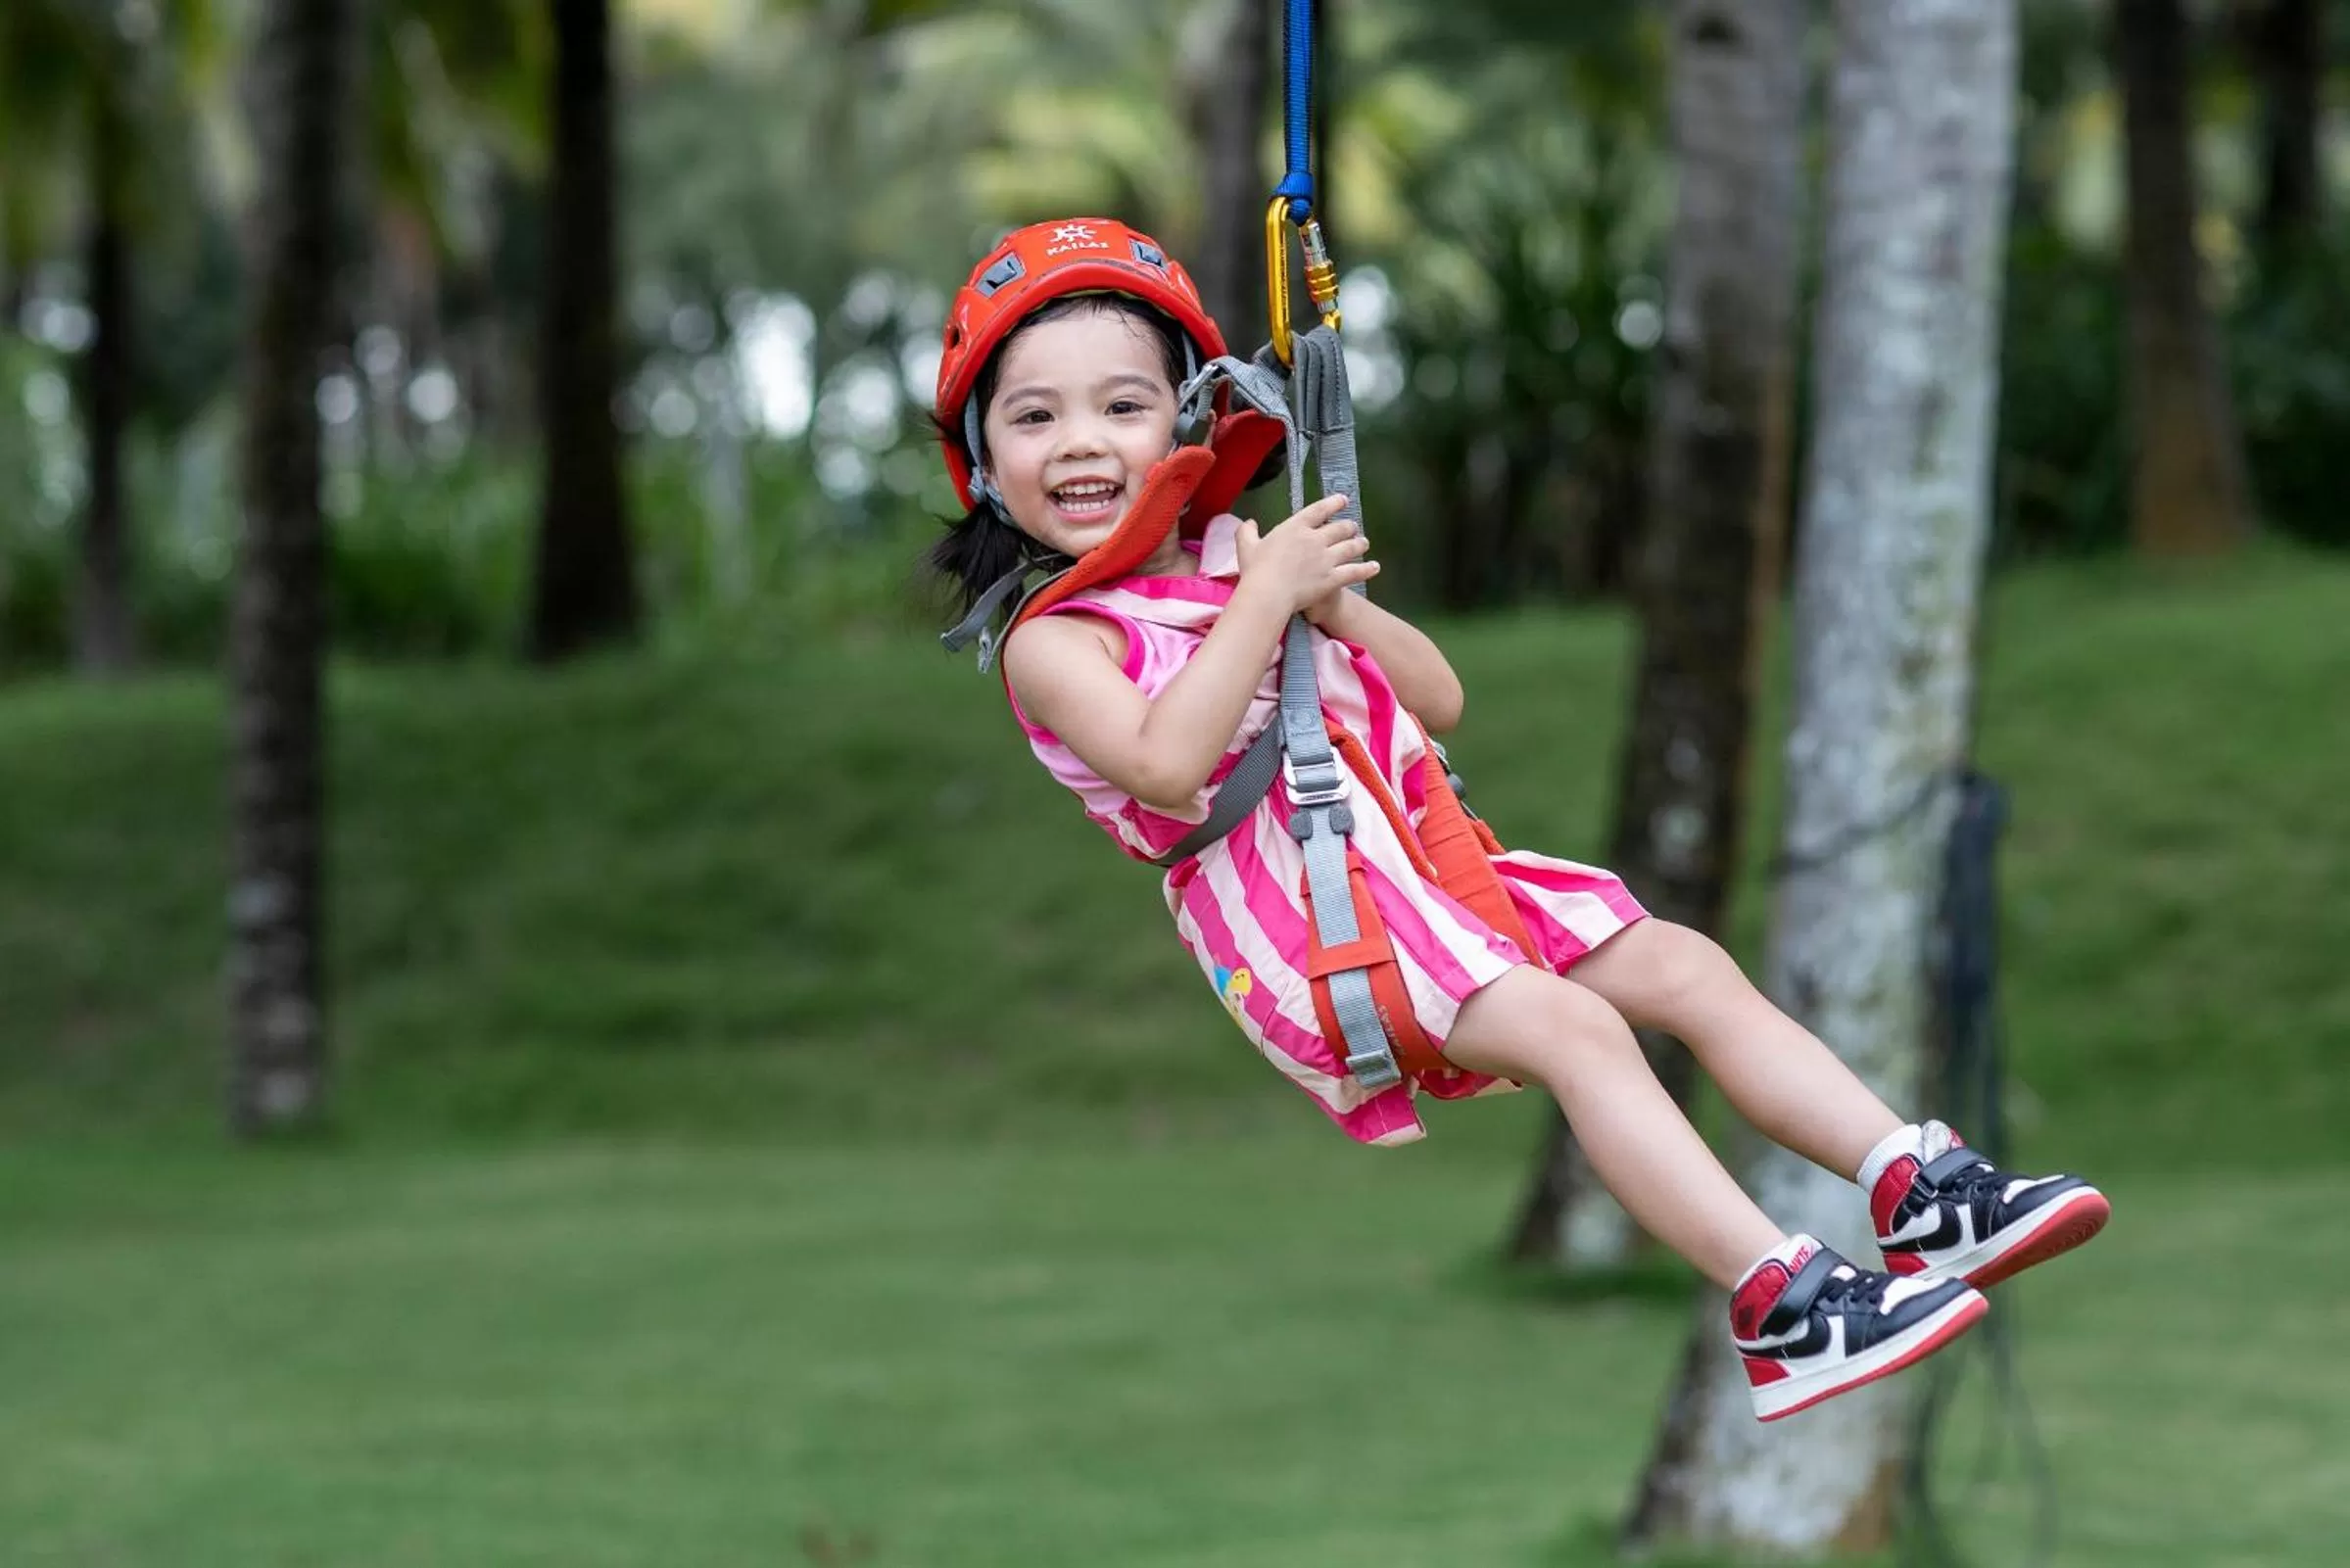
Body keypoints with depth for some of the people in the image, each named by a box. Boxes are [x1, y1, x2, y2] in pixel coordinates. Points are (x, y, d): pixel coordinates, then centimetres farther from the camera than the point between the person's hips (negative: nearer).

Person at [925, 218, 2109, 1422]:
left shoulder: (1235, 552, 19)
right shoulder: (1054, 641, -2)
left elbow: (1440, 700, 19)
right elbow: (1169, 765, -24)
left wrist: (1334, 603, 1)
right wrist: (1265, 597, -15)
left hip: (1421, 858, 8)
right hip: (1288, 907, -8)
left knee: (1685, 968, -5)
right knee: (1575, 1029, -25)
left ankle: (1918, 1188, -12)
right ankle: (1780, 1305, -36)